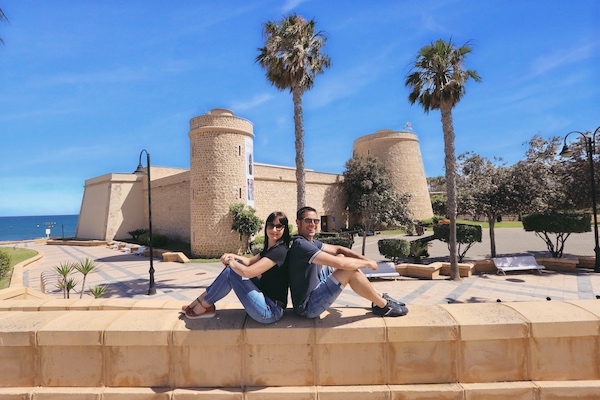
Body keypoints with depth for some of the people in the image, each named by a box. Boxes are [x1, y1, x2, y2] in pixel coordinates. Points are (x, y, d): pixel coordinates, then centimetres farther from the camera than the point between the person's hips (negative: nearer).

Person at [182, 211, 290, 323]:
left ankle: (203, 306, 8)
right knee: (236, 266, 4)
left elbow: (247, 272, -25)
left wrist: (230, 260, -6)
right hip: (265, 297, 9)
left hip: (271, 312, -9)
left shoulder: (279, 251, -20)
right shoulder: (269, 249, 10)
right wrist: (232, 257, 2)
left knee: (231, 272, -11)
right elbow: (250, 261, 23)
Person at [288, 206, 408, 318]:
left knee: (342, 257, 9)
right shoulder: (300, 245, -24)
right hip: (308, 307, -10)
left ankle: (379, 296, 15)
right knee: (351, 270, -19)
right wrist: (368, 263, -14)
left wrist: (363, 258, -2)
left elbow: (337, 249, 12)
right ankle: (383, 306, 1)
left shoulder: (311, 242, 8)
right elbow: (339, 263, -28)